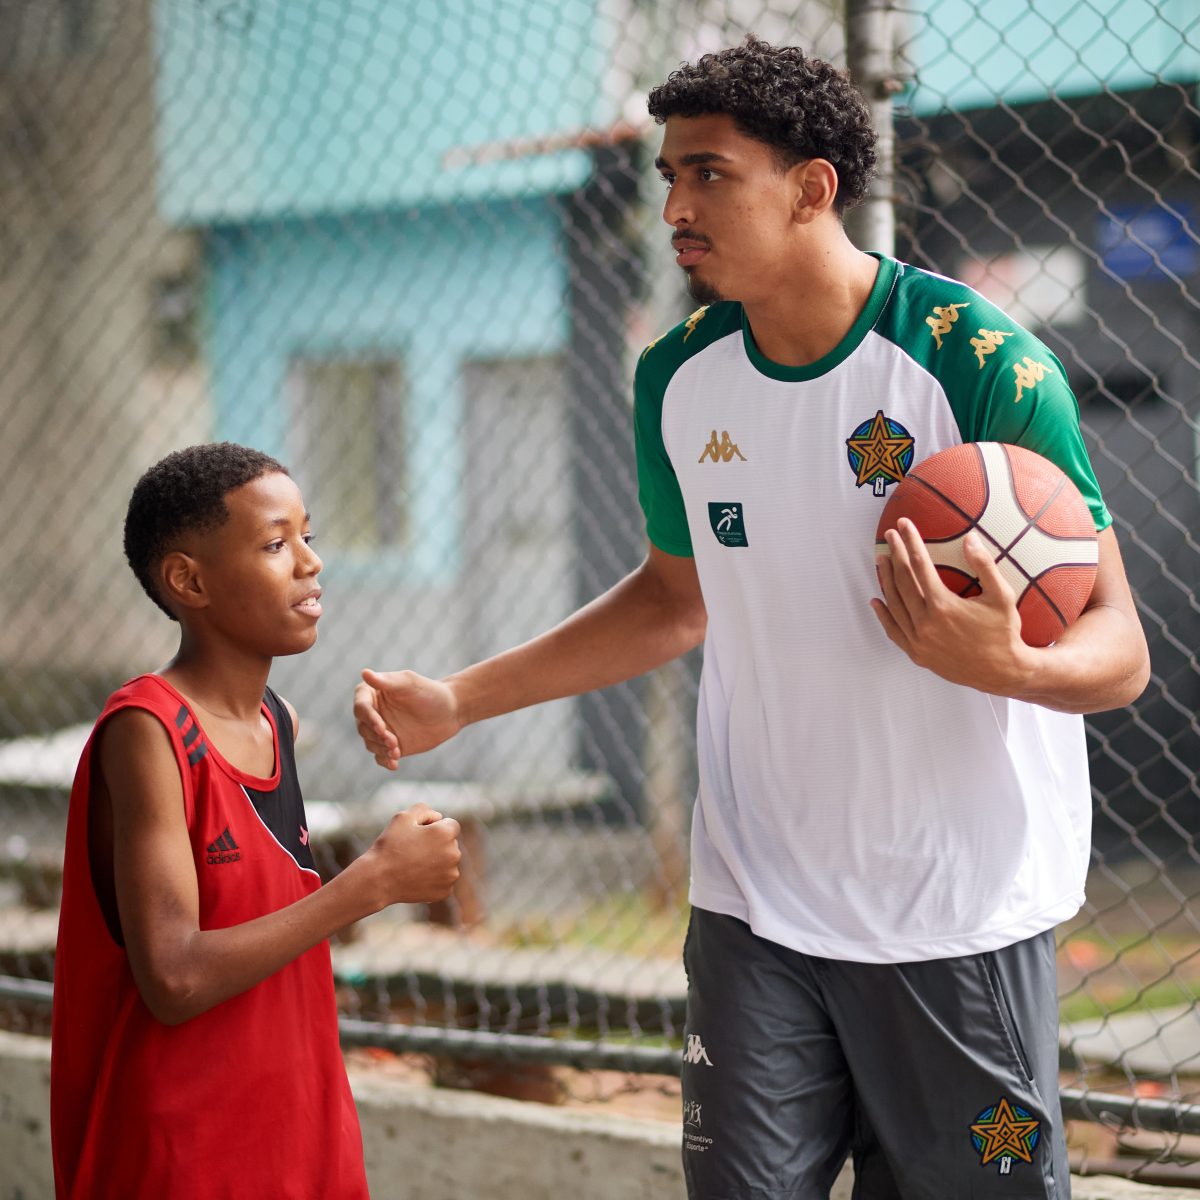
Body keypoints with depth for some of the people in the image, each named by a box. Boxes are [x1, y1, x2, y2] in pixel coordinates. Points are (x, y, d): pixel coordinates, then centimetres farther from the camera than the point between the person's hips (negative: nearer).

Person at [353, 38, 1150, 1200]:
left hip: (961, 917, -4)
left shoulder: (982, 363, -15)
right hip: (755, 907, 4)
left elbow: (1116, 645, -14)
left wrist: (1004, 662, -38)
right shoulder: (678, 379, 2)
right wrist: (458, 700, 12)